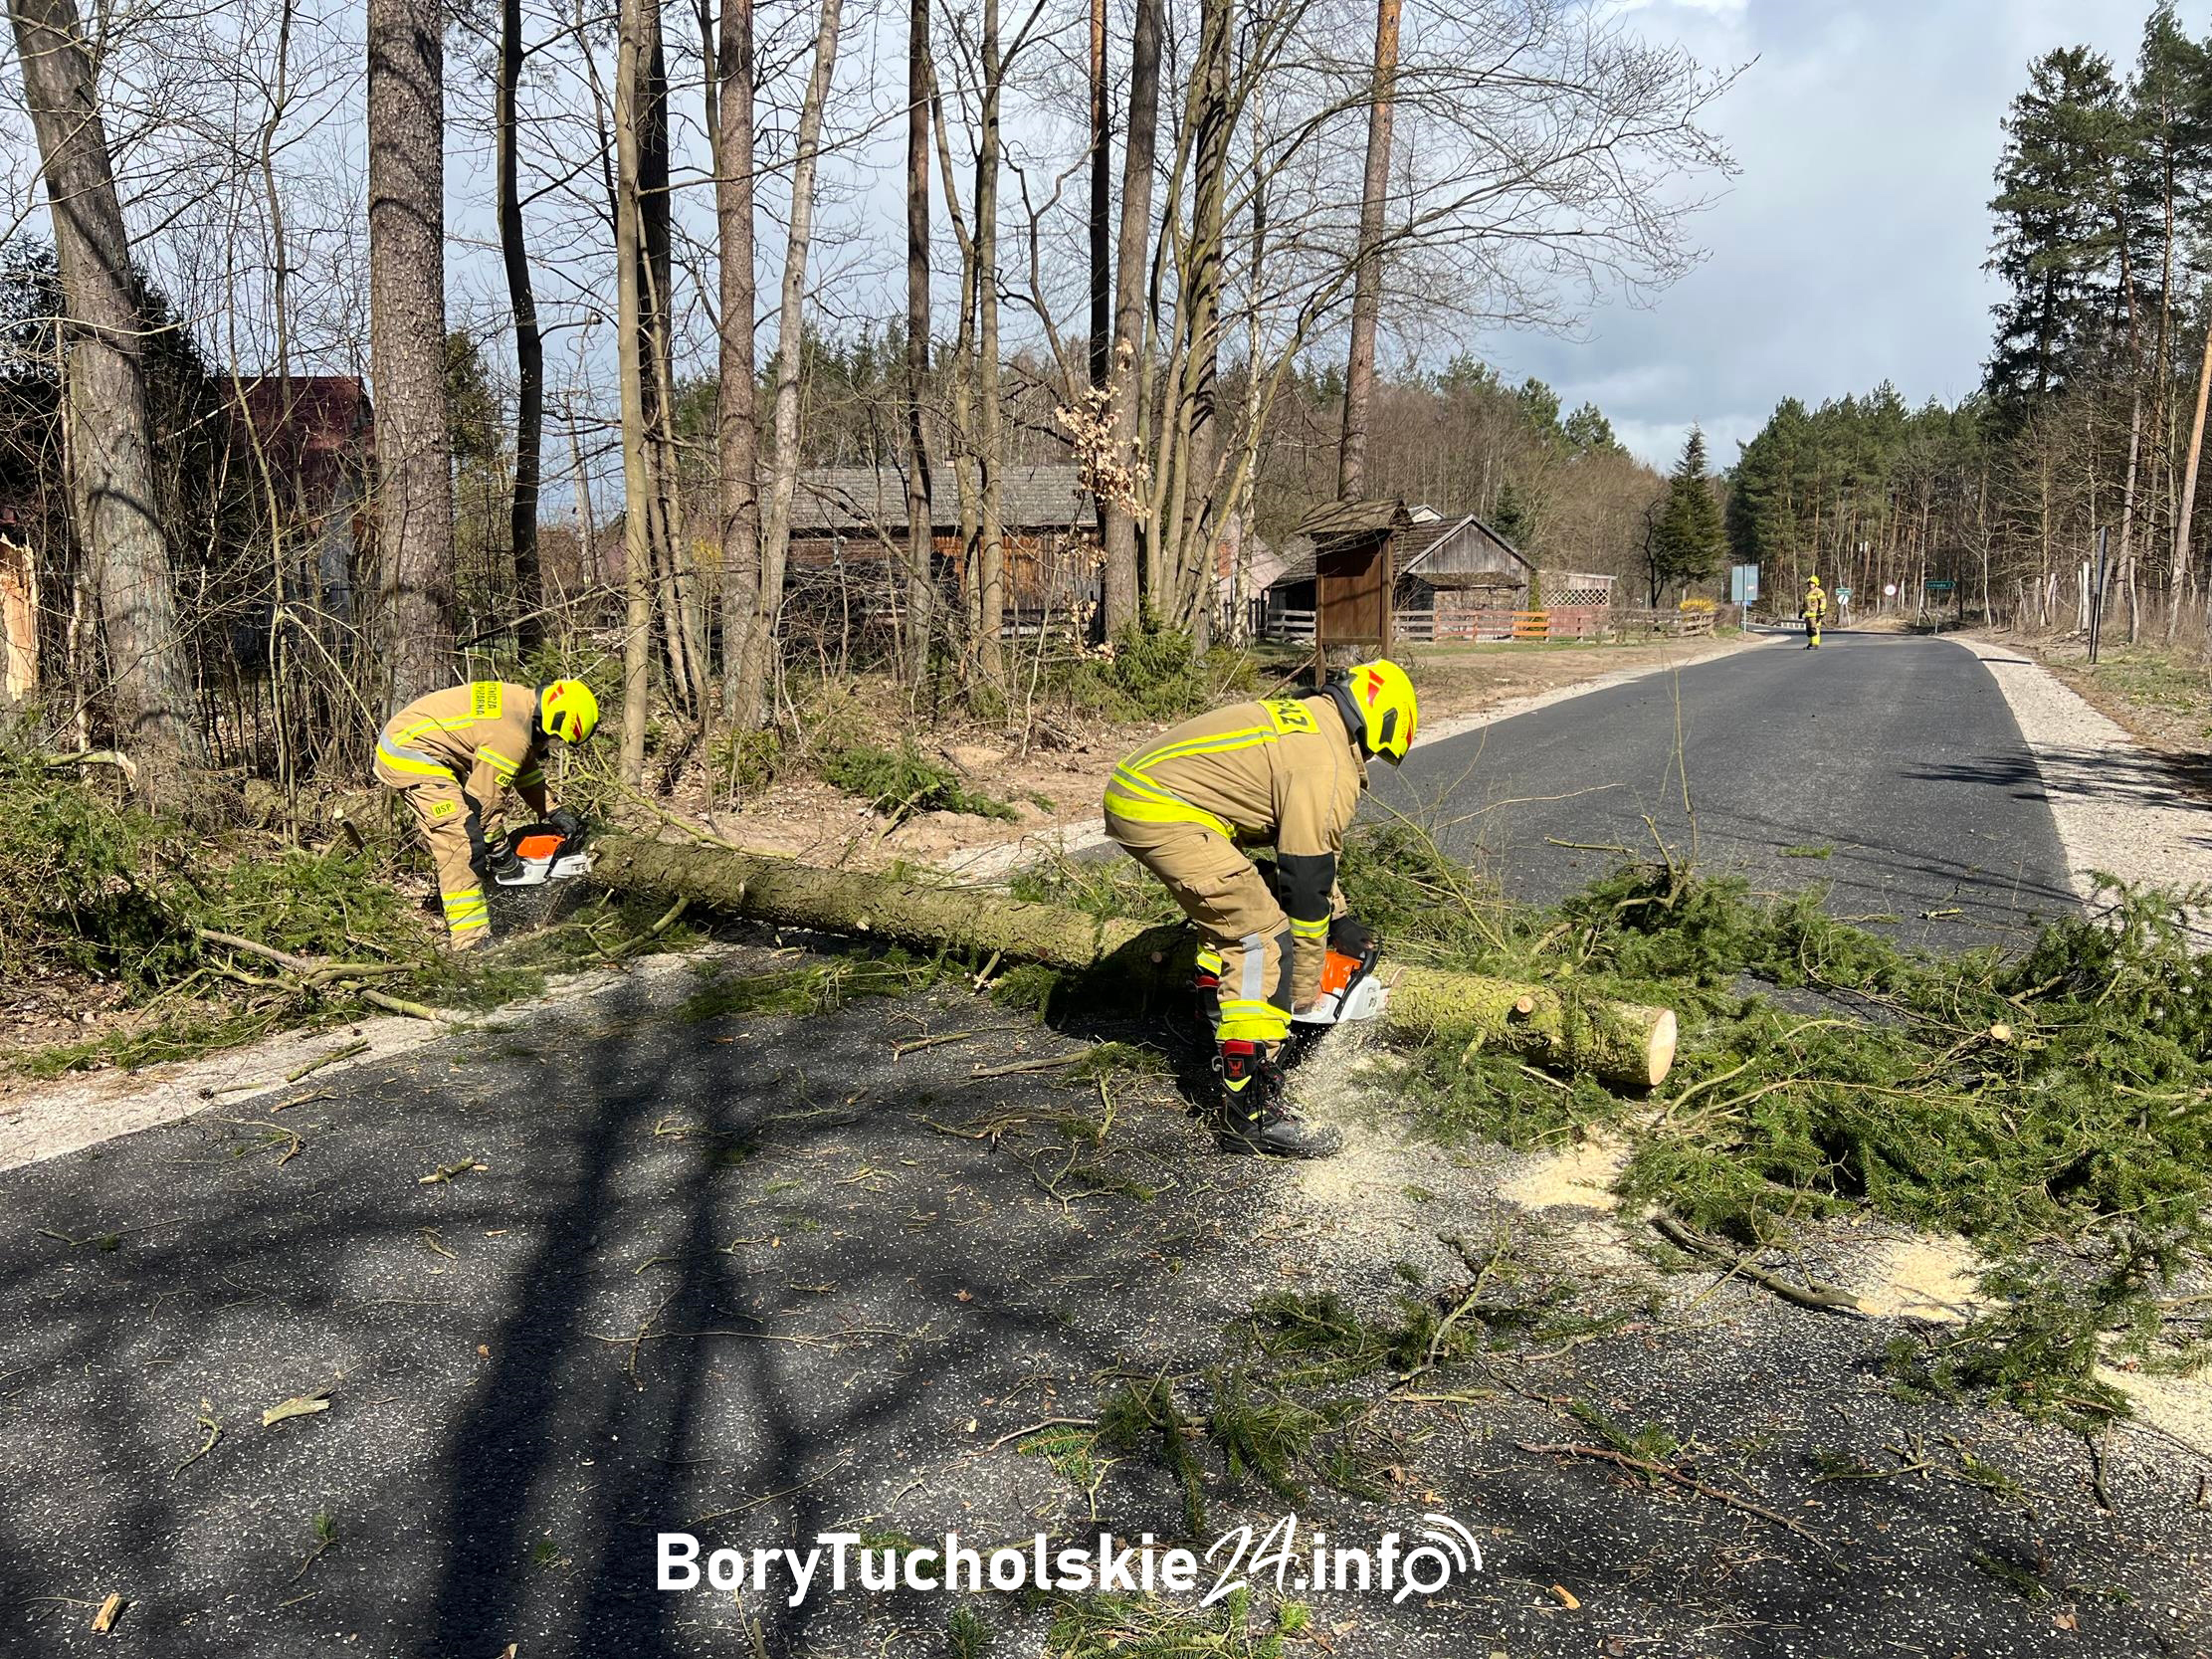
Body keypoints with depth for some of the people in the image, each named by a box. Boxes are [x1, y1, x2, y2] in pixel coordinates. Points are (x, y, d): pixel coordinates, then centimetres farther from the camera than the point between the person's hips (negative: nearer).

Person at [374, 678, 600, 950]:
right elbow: (487, 797, -14)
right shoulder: (511, 736, -24)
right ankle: (470, 941, -18)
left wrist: (553, 813, 17)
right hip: (412, 757, -11)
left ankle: (457, 928, 28)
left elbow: (527, 771, 20)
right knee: (464, 846, -16)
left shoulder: (520, 701, 6)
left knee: (452, 846, 19)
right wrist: (498, 848, -1)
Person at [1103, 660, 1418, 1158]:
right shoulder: (1329, 767, -9)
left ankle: (1225, 1039, 40)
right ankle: (1252, 1111, -9)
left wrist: (1339, 917, 33)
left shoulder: (1302, 719, 21)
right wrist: (1303, 993, 3)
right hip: (1163, 815, -11)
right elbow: (1306, 883, -7)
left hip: (1131, 787, 11)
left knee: (1227, 912, 27)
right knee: (1261, 938, -9)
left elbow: (1307, 845, 31)